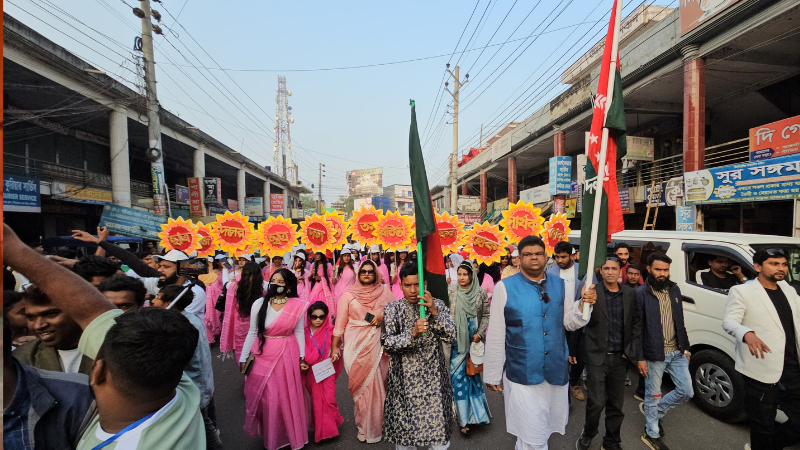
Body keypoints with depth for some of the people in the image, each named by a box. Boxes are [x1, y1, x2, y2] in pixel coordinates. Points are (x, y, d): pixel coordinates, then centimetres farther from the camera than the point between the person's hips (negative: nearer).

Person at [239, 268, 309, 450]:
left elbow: (299, 332, -2)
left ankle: (291, 435, 38)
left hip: (288, 355, -1)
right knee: (265, 398, 11)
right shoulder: (259, 304, -7)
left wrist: (302, 358, -3)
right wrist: (243, 358, 4)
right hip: (263, 355, 1)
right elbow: (252, 333, 1)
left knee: (288, 397, 12)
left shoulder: (298, 305, -9)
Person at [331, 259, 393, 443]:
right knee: (360, 384, 7)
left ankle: (375, 424, 30)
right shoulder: (348, 295, -1)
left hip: (377, 344, 1)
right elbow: (340, 322, 0)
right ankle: (363, 426, 28)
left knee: (377, 385, 7)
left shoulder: (384, 291, 3)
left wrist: (384, 315, -11)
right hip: (355, 345, -1)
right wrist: (334, 347, -1)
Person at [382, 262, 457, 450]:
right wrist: (413, 334, -28)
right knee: (404, 425, 12)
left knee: (438, 423, 9)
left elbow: (450, 337, -10)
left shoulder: (438, 305, -3)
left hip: (434, 376, 1)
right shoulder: (392, 308, -6)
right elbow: (387, 343, -12)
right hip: (404, 379, 0)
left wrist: (435, 312, -24)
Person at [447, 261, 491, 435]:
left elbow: (486, 315, 2)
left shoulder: (481, 293, -3)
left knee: (473, 372, 13)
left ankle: (472, 413, 34)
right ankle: (464, 417, 12)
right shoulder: (451, 292, -4)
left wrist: (479, 333, -6)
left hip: (474, 339, 1)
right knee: (458, 374, -1)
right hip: (457, 340, -1)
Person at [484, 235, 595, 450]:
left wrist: (584, 304, -12)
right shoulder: (505, 287, -12)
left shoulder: (559, 285, 1)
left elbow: (569, 322, 6)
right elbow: (495, 335, -9)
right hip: (522, 374, -4)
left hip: (556, 371, 5)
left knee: (547, 428, 23)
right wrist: (493, 374, -5)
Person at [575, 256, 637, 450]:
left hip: (620, 358, 4)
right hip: (597, 357, -4)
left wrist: (629, 350, 3)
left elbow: (634, 324, 8)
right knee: (596, 403, 0)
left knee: (616, 403, 15)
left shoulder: (630, 294, 3)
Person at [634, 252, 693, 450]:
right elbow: (637, 328, -13)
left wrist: (686, 348, 12)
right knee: (653, 395, 8)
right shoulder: (641, 293, -14)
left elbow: (680, 322, 13)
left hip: (677, 352, 6)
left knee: (686, 392, 12)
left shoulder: (674, 290, 4)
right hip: (654, 355, -5)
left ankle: (654, 411, 35)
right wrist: (640, 358, -14)